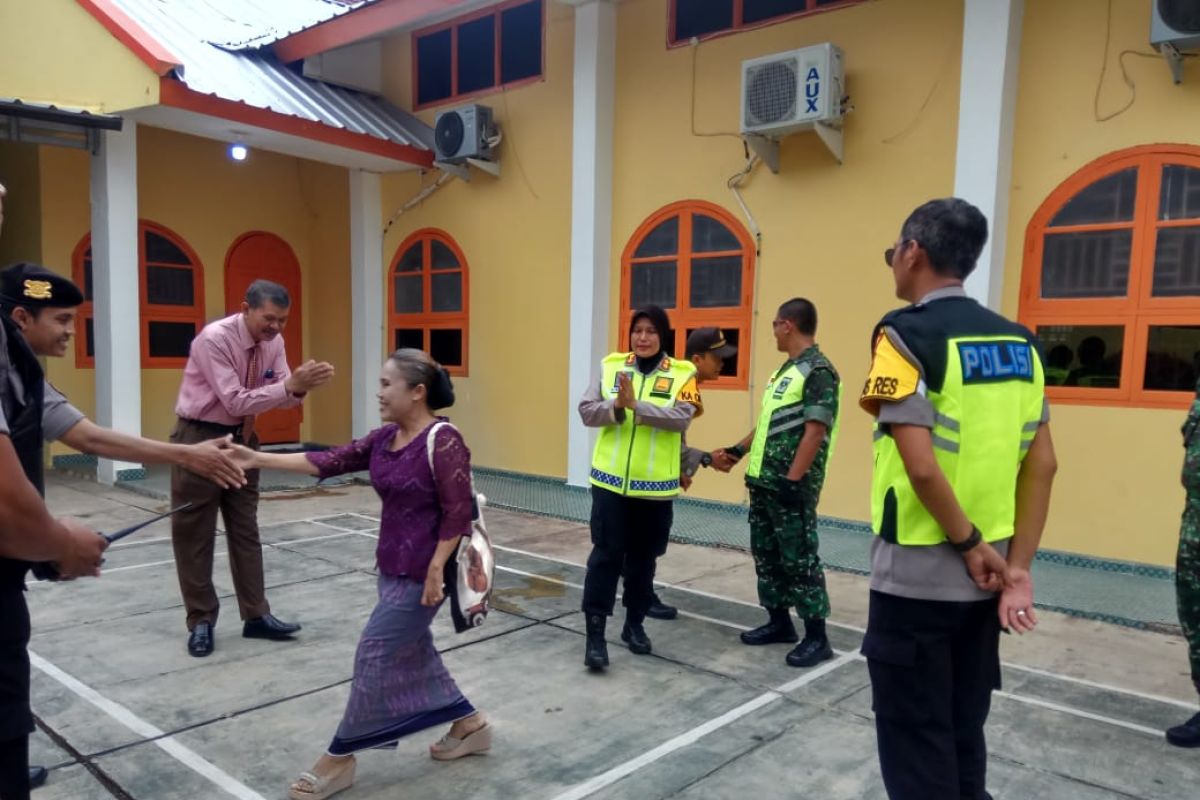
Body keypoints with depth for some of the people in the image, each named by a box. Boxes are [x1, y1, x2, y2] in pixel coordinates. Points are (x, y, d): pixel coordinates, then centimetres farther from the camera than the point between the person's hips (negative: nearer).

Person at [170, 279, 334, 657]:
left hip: (241, 438, 6)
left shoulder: (274, 341, -3)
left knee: (245, 529, 10)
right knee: (194, 534, 3)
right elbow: (236, 401, -28)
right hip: (200, 438, -6)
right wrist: (290, 384, -36)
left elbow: (281, 395, -4)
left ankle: (256, 616, 17)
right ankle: (200, 622, 16)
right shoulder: (214, 339, -23)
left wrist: (301, 387, -27)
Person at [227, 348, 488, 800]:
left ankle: (340, 759, 15)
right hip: (392, 567, 9)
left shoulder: (443, 443, -19)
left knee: (375, 654, -1)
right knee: (411, 651, 17)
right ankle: (469, 725, 35)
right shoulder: (385, 438, 6)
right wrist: (258, 460, 0)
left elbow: (457, 514, -20)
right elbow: (330, 462, 4)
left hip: (422, 572, -9)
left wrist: (435, 570, -21)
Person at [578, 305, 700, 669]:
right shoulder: (610, 366, 2)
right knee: (606, 554, -1)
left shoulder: (681, 374, -3)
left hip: (654, 484, 0)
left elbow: (681, 418, -18)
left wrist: (636, 405, -28)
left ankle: (634, 624, 30)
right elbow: (587, 411, -3)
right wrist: (616, 407, -22)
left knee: (643, 558, 13)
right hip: (610, 479, 0)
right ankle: (595, 632, 7)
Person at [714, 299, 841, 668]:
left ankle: (816, 637, 8)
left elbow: (815, 432, -20)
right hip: (764, 481, 9)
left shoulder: (818, 371, -13)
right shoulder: (785, 370, 16)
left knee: (798, 559, -3)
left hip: (791, 485, -9)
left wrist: (793, 480, -23)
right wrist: (740, 449, 22)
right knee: (766, 554, 14)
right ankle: (779, 621, 27)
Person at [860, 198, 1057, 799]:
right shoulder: (1018, 342, 6)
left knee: (916, 751, 8)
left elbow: (922, 466, -23)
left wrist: (971, 546, -10)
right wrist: (1016, 566, 5)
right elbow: (1042, 465, 5)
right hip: (982, 579, 7)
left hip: (915, 577, -7)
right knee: (963, 740, 21)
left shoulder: (906, 334, -15)